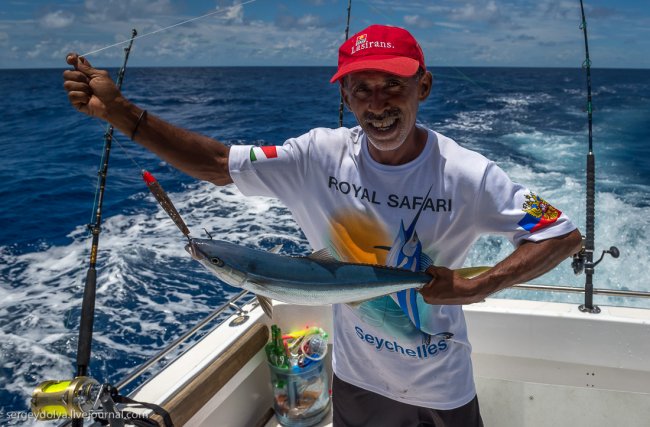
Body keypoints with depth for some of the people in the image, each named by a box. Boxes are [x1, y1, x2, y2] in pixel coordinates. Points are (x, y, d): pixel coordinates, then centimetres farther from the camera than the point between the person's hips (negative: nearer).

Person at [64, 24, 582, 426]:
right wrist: (117, 110, -21)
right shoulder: (320, 156, -16)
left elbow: (566, 236, -18)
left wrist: (475, 287, -29)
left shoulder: (465, 175, -22)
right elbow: (219, 164, -14)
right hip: (357, 378, 2)